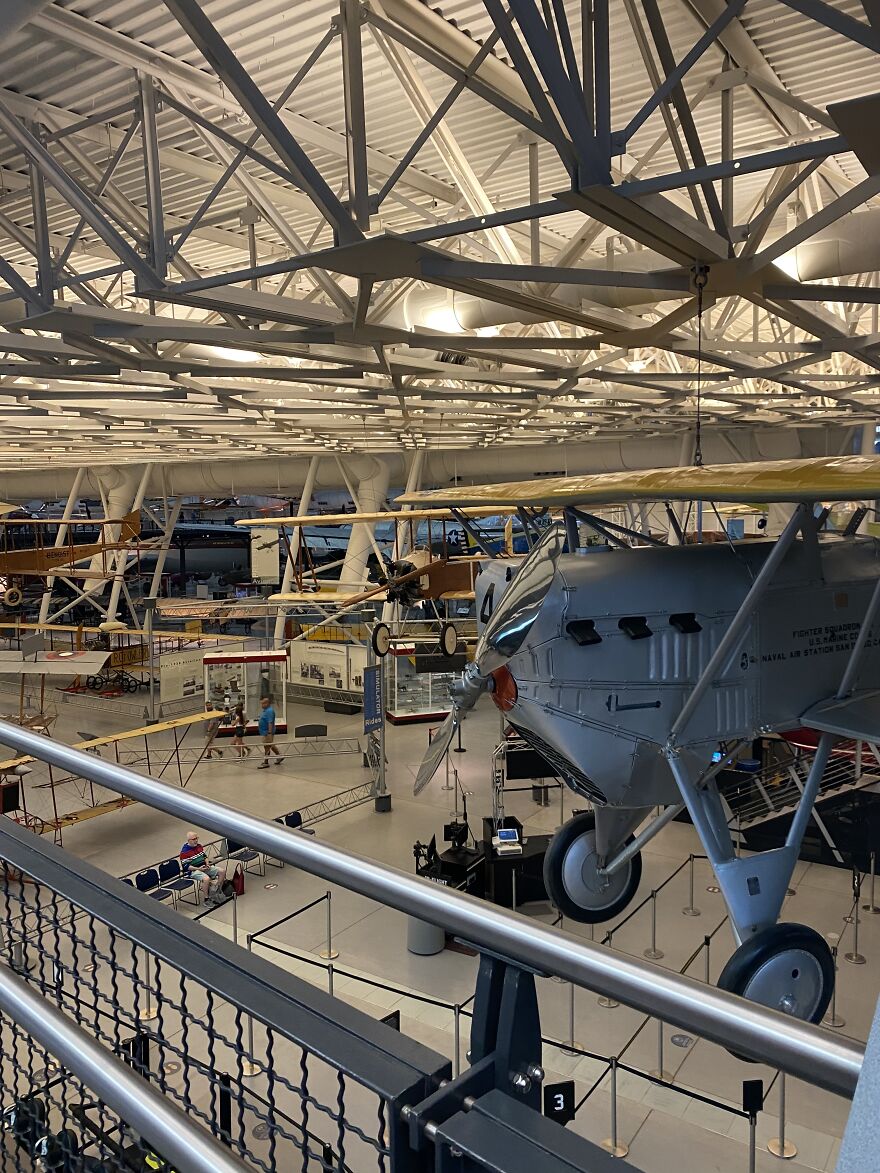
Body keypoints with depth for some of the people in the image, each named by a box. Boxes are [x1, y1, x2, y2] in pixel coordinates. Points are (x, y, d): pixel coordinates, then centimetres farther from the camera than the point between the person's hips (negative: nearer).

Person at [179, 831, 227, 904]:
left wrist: (207, 864, 0)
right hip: (193, 871, -8)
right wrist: (198, 868, -21)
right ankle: (206, 898, -19)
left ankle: (216, 890, 7)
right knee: (206, 878, -36)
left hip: (204, 867, 8)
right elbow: (186, 866, -15)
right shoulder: (184, 852, -15)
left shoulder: (199, 846, 8)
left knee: (222, 871, -4)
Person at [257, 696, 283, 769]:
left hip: (267, 732, -10)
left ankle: (265, 762, 5)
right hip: (264, 732, 10)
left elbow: (270, 722, -25)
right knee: (271, 745, 20)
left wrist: (270, 733, -28)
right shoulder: (264, 710, 12)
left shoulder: (269, 711, -20)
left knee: (267, 747, -2)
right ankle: (279, 756, 32)